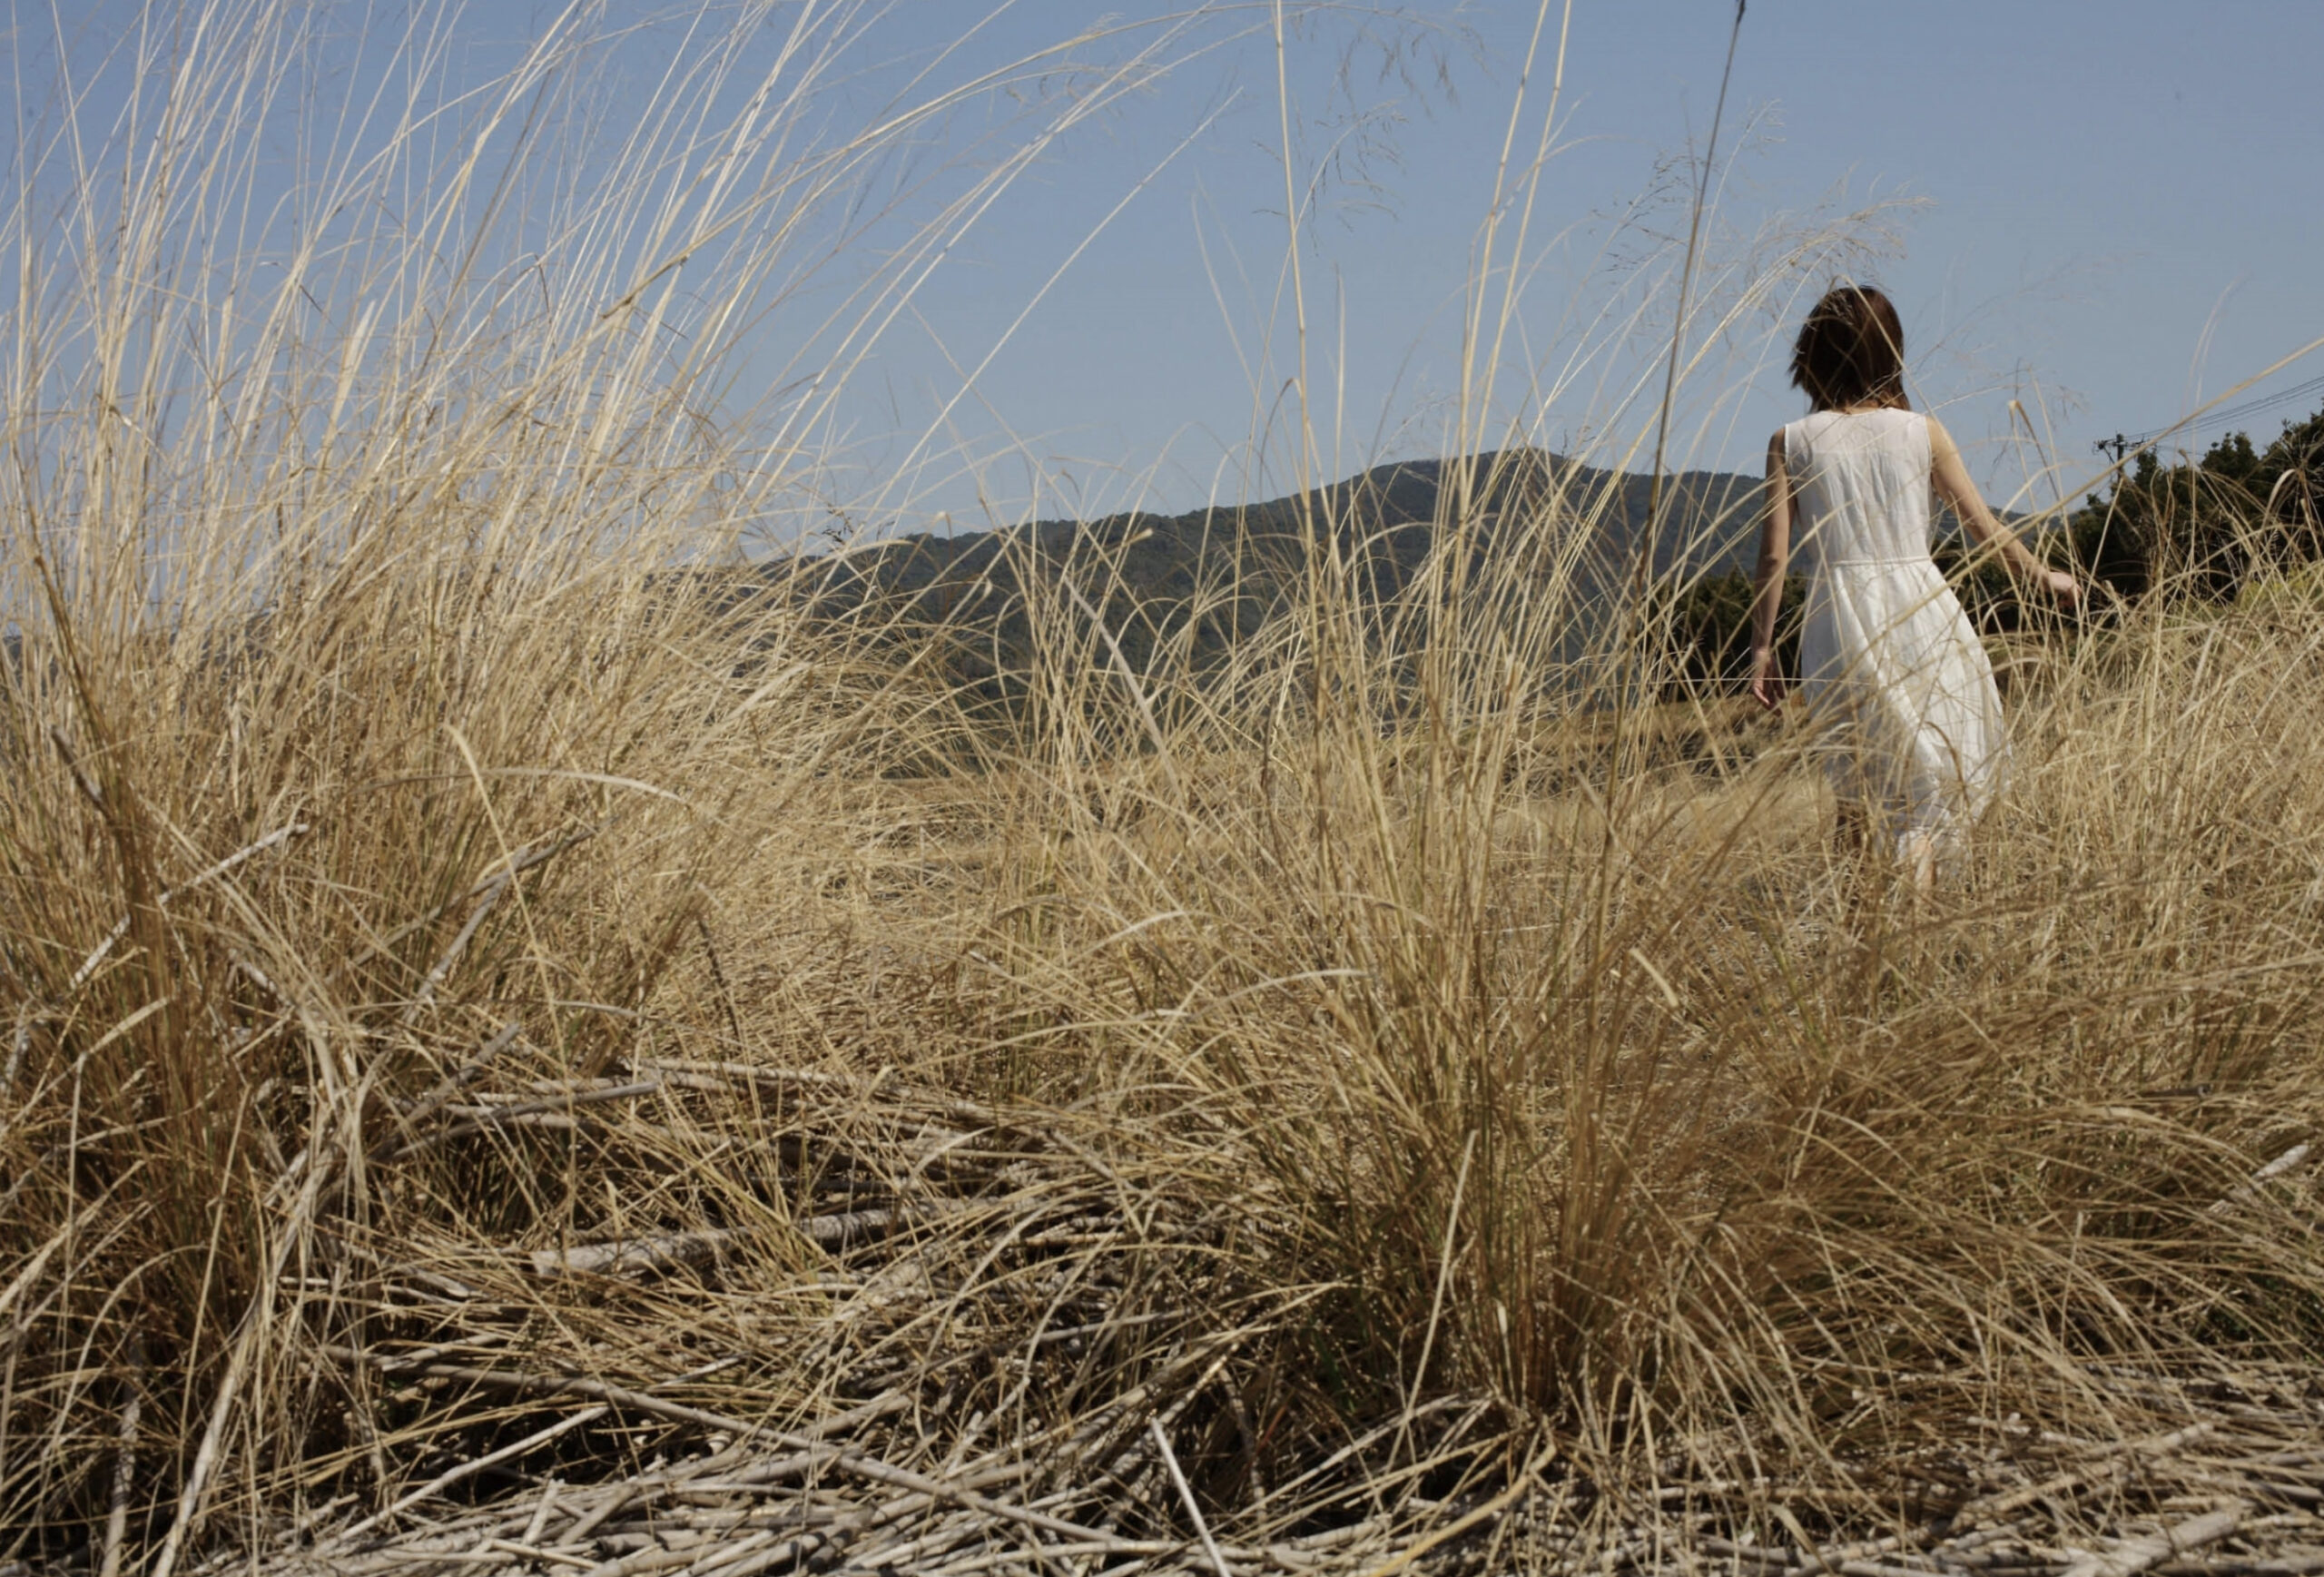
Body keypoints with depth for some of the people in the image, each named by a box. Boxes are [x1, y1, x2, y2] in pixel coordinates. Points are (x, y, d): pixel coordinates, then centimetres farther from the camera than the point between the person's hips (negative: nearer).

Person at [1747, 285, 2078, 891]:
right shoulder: (1921, 432, 1)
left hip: (1839, 623, 1)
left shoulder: (1791, 443, -1)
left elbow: (1773, 557, -5)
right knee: (1935, 778, 7)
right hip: (1920, 610, -1)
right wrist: (2040, 574, 24)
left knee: (1860, 788, 17)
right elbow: (1983, 524, 8)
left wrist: (1762, 648, 2)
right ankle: (1917, 890, -12)